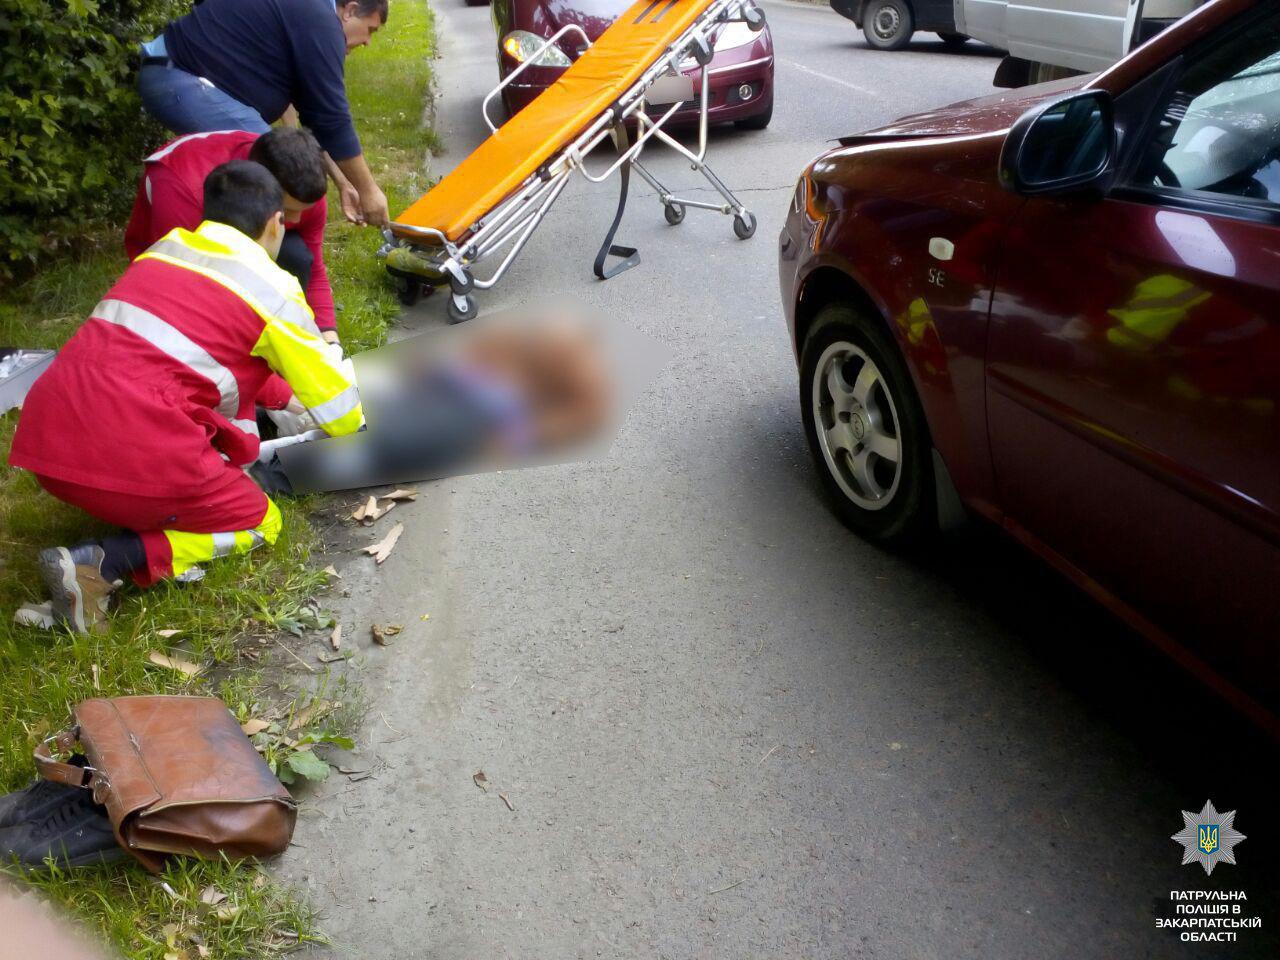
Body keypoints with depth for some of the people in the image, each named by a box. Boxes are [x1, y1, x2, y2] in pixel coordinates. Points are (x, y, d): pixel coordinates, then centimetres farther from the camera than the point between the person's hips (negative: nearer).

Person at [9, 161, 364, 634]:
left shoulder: (166, 246, 19)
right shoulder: (274, 289, 1)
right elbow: (341, 413, 9)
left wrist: (284, 397, 41)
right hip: (134, 457, -7)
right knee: (260, 522, 15)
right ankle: (103, 563, -6)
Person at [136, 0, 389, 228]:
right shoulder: (320, 21, -11)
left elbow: (316, 116, 22)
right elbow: (332, 119, -12)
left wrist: (343, 184, 21)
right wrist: (368, 189, -4)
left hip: (171, 76, 11)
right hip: (178, 79, -11)